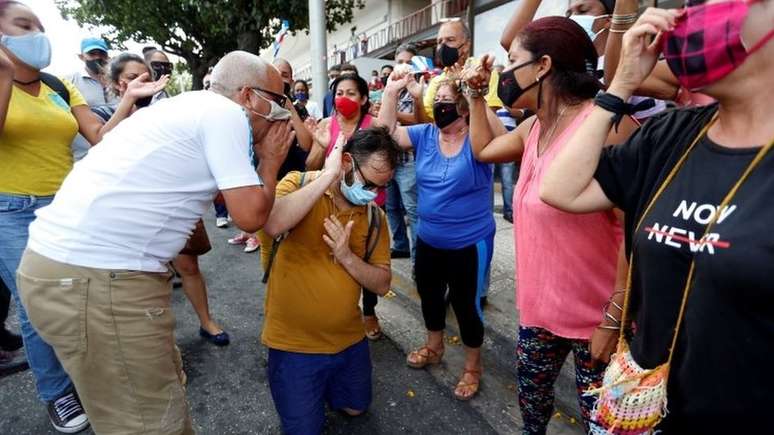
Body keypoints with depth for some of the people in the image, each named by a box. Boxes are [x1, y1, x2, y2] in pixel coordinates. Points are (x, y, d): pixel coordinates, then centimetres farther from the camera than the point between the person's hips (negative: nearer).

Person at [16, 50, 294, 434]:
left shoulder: (194, 107, 18)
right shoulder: (225, 114, -10)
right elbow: (250, 215, -13)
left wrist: (262, 159, 16)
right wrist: (271, 161, 2)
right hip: (95, 276, -10)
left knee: (165, 382, 23)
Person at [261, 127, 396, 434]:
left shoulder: (375, 217, -3)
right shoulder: (298, 184, -14)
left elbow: (382, 284, -4)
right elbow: (272, 225, -37)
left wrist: (346, 256, -21)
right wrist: (327, 176, -32)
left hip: (348, 339, 5)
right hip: (295, 341, -4)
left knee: (355, 409, 24)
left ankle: (324, 384, 49)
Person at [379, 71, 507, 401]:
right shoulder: (425, 135, -2)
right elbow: (386, 134, -7)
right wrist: (391, 92, -17)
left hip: (469, 243, -5)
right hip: (428, 239, 6)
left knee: (465, 304, 9)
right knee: (429, 294, 23)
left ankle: (472, 367, 35)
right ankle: (433, 347, 51)